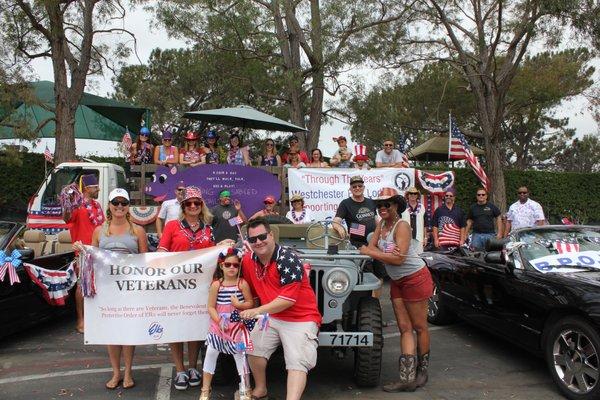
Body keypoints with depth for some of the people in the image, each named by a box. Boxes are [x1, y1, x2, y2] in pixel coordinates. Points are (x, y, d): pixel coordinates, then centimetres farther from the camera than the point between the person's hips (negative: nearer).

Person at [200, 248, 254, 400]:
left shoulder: (242, 284, -9)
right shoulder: (216, 284, -7)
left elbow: (251, 303, -3)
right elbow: (211, 307, -6)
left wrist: (239, 304, -20)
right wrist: (219, 321, -16)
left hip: (237, 325, -1)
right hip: (218, 325, 1)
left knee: (240, 355, 4)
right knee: (211, 353, 2)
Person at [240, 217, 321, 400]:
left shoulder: (287, 259, -23)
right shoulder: (248, 260, -1)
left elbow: (288, 300, -26)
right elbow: (250, 291, 15)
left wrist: (257, 311, -28)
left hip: (301, 319, -7)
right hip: (272, 317, 7)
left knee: (297, 363, -18)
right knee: (253, 347, 6)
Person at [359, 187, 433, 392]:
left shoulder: (401, 226, -19)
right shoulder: (381, 224, 4)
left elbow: (398, 259, -26)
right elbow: (371, 246, -3)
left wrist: (369, 252, -20)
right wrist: (387, 253, -22)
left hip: (416, 279, -7)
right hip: (396, 281, 7)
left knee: (419, 327, 6)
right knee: (404, 329, 3)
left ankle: (422, 371, 22)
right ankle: (407, 378, 2)